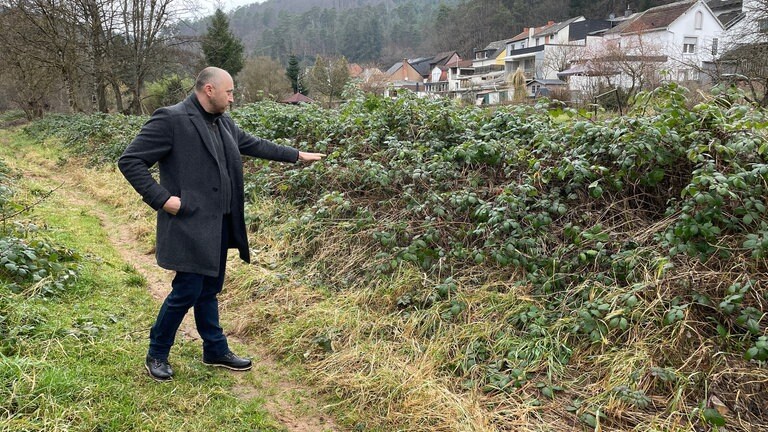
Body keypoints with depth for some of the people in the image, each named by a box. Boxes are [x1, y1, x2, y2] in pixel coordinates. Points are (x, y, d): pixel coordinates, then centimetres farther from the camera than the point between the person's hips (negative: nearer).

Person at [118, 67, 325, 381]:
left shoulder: (223, 123, 10)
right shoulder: (170, 119, -13)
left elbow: (254, 145, 24)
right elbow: (129, 161, -13)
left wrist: (297, 155, 27)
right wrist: (161, 198, -17)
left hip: (219, 224, 8)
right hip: (190, 225, -8)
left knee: (210, 290, 17)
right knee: (188, 290, -2)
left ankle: (216, 350, 30)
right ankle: (156, 354, 19)